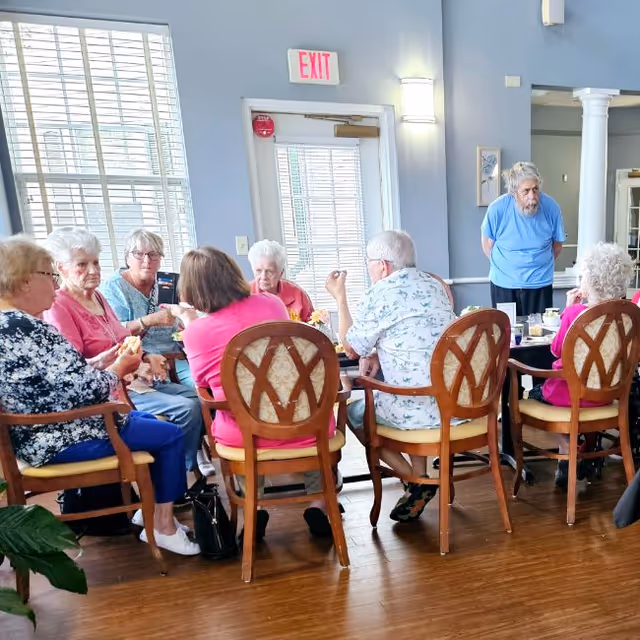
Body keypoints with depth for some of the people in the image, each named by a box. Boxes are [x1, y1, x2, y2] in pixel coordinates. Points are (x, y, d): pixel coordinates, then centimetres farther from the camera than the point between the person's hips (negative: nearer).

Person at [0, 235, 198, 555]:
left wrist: (105, 360, 3)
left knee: (148, 420, 21)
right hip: (60, 441, -11)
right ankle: (163, 526, 12)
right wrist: (118, 368, -9)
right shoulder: (26, 328, -26)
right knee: (170, 435, -2)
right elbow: (83, 388, -28)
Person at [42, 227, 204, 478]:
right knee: (187, 408, -23)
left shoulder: (98, 297, 14)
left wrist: (147, 357, 4)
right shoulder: (59, 308, -12)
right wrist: (99, 363, -34)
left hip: (137, 379, 9)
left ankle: (197, 464, 10)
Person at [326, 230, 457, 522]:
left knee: (354, 412, 16)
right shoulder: (434, 285, 12)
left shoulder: (379, 295, -11)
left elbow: (351, 348, 1)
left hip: (422, 408, -8)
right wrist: (379, 353, 11)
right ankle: (420, 477, 25)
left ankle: (416, 480, 12)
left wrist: (339, 296, 8)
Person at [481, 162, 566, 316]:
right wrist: (504, 267, 5)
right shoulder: (497, 208, -15)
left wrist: (539, 265, 10)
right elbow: (488, 244, 0)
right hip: (503, 284, -1)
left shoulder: (551, 207, -10)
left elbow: (557, 245, 5)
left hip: (540, 284, 1)